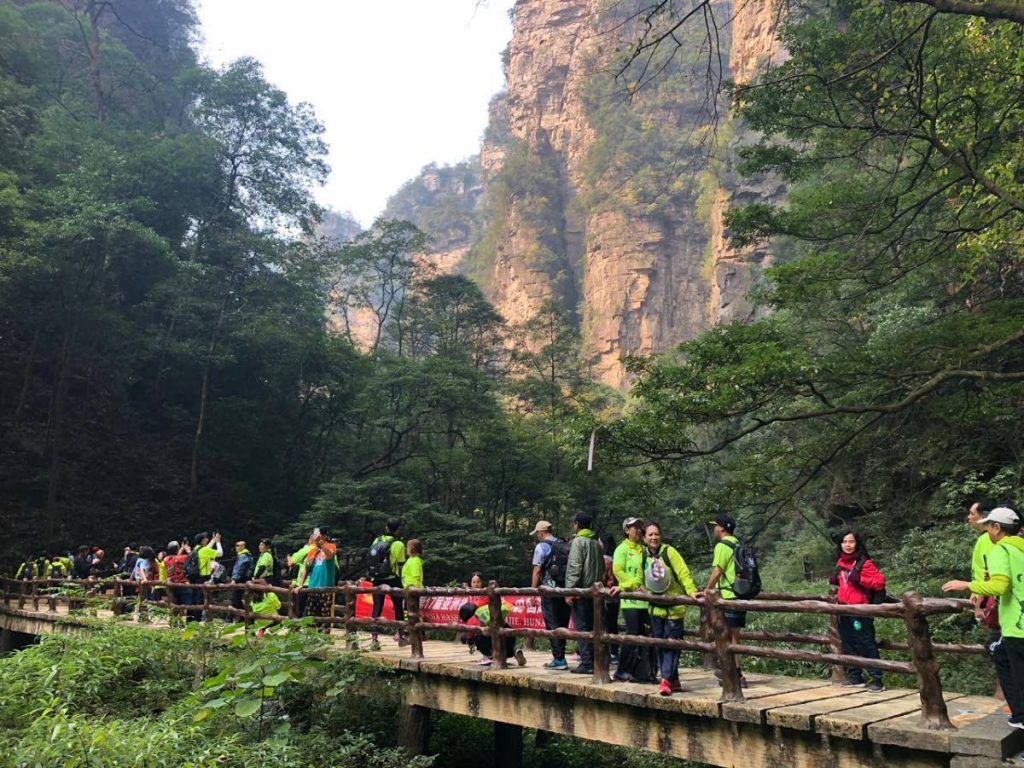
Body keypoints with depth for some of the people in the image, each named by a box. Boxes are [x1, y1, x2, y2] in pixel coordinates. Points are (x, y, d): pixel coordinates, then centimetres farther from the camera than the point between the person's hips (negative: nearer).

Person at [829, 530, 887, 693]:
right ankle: (855, 677, 21)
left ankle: (877, 680, -2)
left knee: (867, 644, -7)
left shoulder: (864, 563, -11)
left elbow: (880, 582, -17)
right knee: (848, 645, 13)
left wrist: (859, 579, -25)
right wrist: (836, 581, 8)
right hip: (843, 609, 8)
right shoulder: (841, 562, 12)